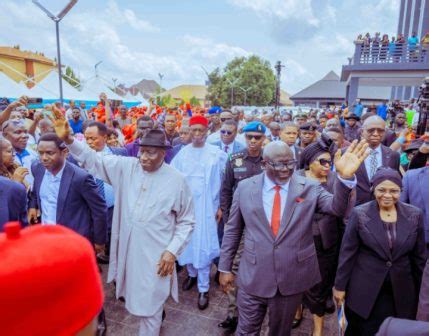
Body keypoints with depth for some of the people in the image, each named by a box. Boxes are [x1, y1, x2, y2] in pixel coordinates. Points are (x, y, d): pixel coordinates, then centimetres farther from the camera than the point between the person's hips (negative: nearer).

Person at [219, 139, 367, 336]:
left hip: (292, 278, 1)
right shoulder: (245, 187, -5)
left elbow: (337, 208, -18)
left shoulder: (309, 188, -6)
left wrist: (345, 177, -35)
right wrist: (225, 267, 4)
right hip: (253, 276, 0)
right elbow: (233, 230, 1)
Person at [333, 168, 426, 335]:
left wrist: (419, 289, 11)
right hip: (364, 291, -2)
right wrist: (340, 285, -3)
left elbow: (419, 256, 6)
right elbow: (347, 253, -6)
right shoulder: (359, 214, -10)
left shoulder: (415, 215, -2)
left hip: (401, 293, 2)